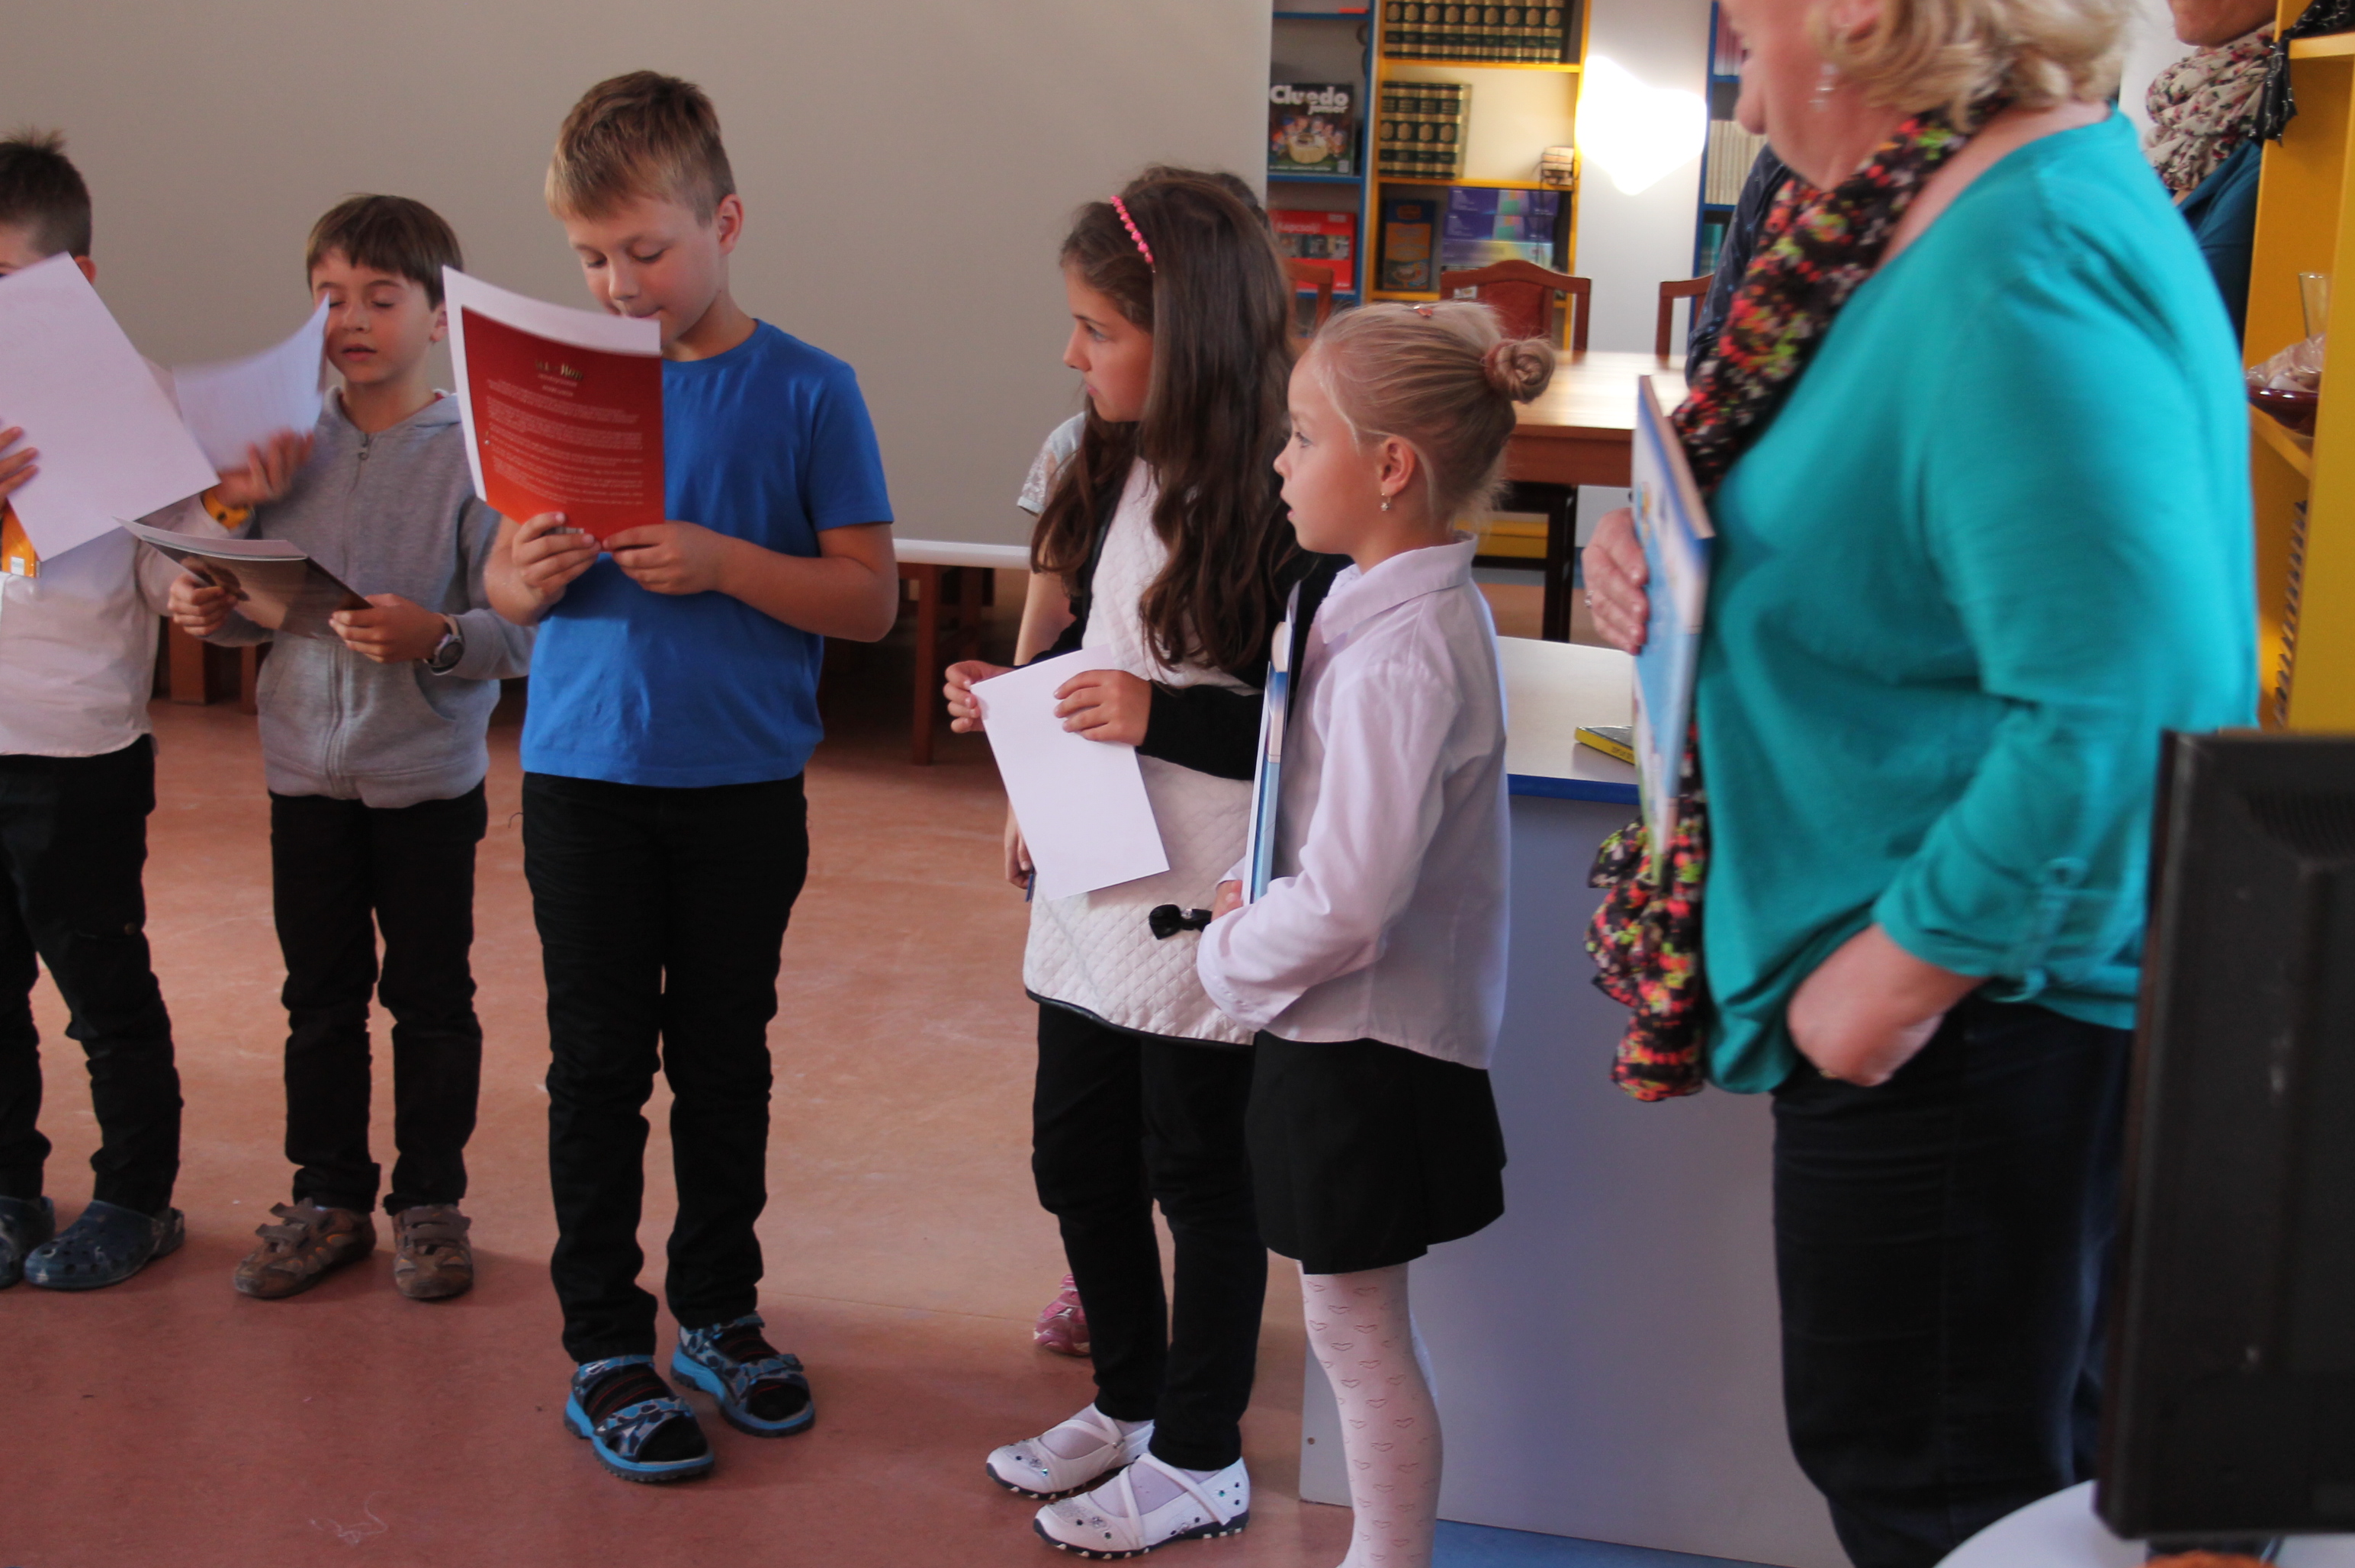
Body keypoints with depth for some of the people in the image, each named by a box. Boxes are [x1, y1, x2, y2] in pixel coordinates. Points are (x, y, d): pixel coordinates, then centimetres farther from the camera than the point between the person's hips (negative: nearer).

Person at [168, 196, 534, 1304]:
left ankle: (430, 1200, 24)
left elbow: (522, 629, -13)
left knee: (430, 999, 9)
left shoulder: (473, 456, -10)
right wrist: (213, 610, -10)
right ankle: (328, 1197, 28)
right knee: (320, 997, 14)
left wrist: (438, 638, -30)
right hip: (305, 768, 4)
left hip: (428, 778, -4)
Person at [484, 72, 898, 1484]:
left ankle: (720, 1313, 28)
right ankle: (605, 1347, 16)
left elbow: (870, 600, -8)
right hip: (585, 777, 1)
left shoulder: (807, 392, -5)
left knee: (726, 1058, 11)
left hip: (745, 788, -1)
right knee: (601, 1060, 5)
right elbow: (506, 586, 7)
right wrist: (531, 576, -16)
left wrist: (722, 562, -22)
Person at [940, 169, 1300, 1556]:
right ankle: (1129, 1403, 40)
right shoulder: (1117, 468, 7)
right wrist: (1014, 694, 2)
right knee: (1078, 1156, 19)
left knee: (1198, 1176, 7)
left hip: (1201, 909, -8)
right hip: (1093, 893, 8)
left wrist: (1162, 715, -23)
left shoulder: (1276, 505, -19)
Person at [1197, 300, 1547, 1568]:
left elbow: (1345, 905, -28)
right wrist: (1255, 900, 5)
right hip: (1358, 1025, 9)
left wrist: (1226, 957, -11)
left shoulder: (1399, 652, -25)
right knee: (1356, 1329, 20)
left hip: (1366, 1039, -9)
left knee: (1358, 1332, 6)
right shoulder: (1418, 605, 5)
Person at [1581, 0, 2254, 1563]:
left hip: (1980, 1009, -10)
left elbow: (2116, 714, -31)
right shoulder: (1947, 217, 9)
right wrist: (1681, 550, 4)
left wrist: (1898, 973, -22)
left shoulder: (2021, 274, -24)